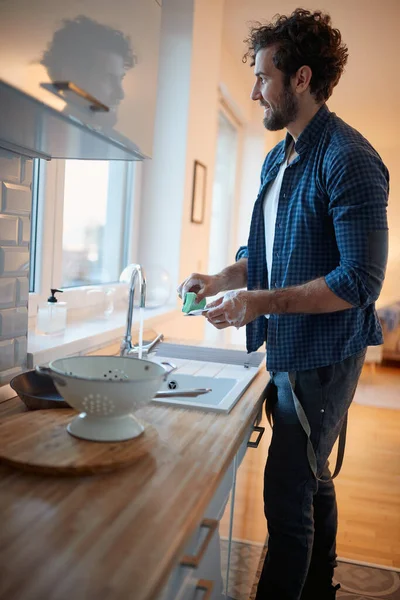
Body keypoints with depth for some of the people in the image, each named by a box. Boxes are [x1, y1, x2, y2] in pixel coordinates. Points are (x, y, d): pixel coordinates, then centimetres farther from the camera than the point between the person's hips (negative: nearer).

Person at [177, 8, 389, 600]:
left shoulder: (348, 159, -18)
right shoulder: (278, 158, 10)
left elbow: (361, 280, -23)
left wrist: (262, 303, -24)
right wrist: (221, 279, -1)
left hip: (322, 355, -9)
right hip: (288, 350, 9)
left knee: (287, 493, -2)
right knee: (311, 479, 22)